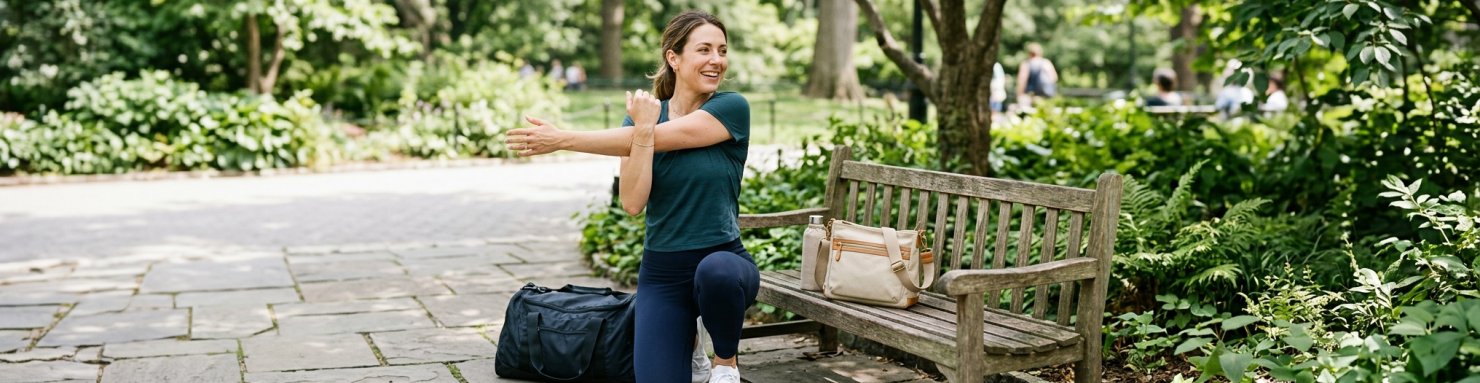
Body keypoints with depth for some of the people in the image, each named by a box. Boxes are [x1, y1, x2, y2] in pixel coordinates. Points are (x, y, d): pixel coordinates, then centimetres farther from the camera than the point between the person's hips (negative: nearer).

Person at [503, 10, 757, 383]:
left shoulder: (732, 108, -10)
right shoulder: (642, 113, 1)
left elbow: (655, 139, -18)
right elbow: (633, 203, -11)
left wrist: (562, 139, -16)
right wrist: (643, 127, -23)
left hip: (723, 259, -3)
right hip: (661, 272, 3)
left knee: (715, 270, -39)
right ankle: (685, 343, 28)